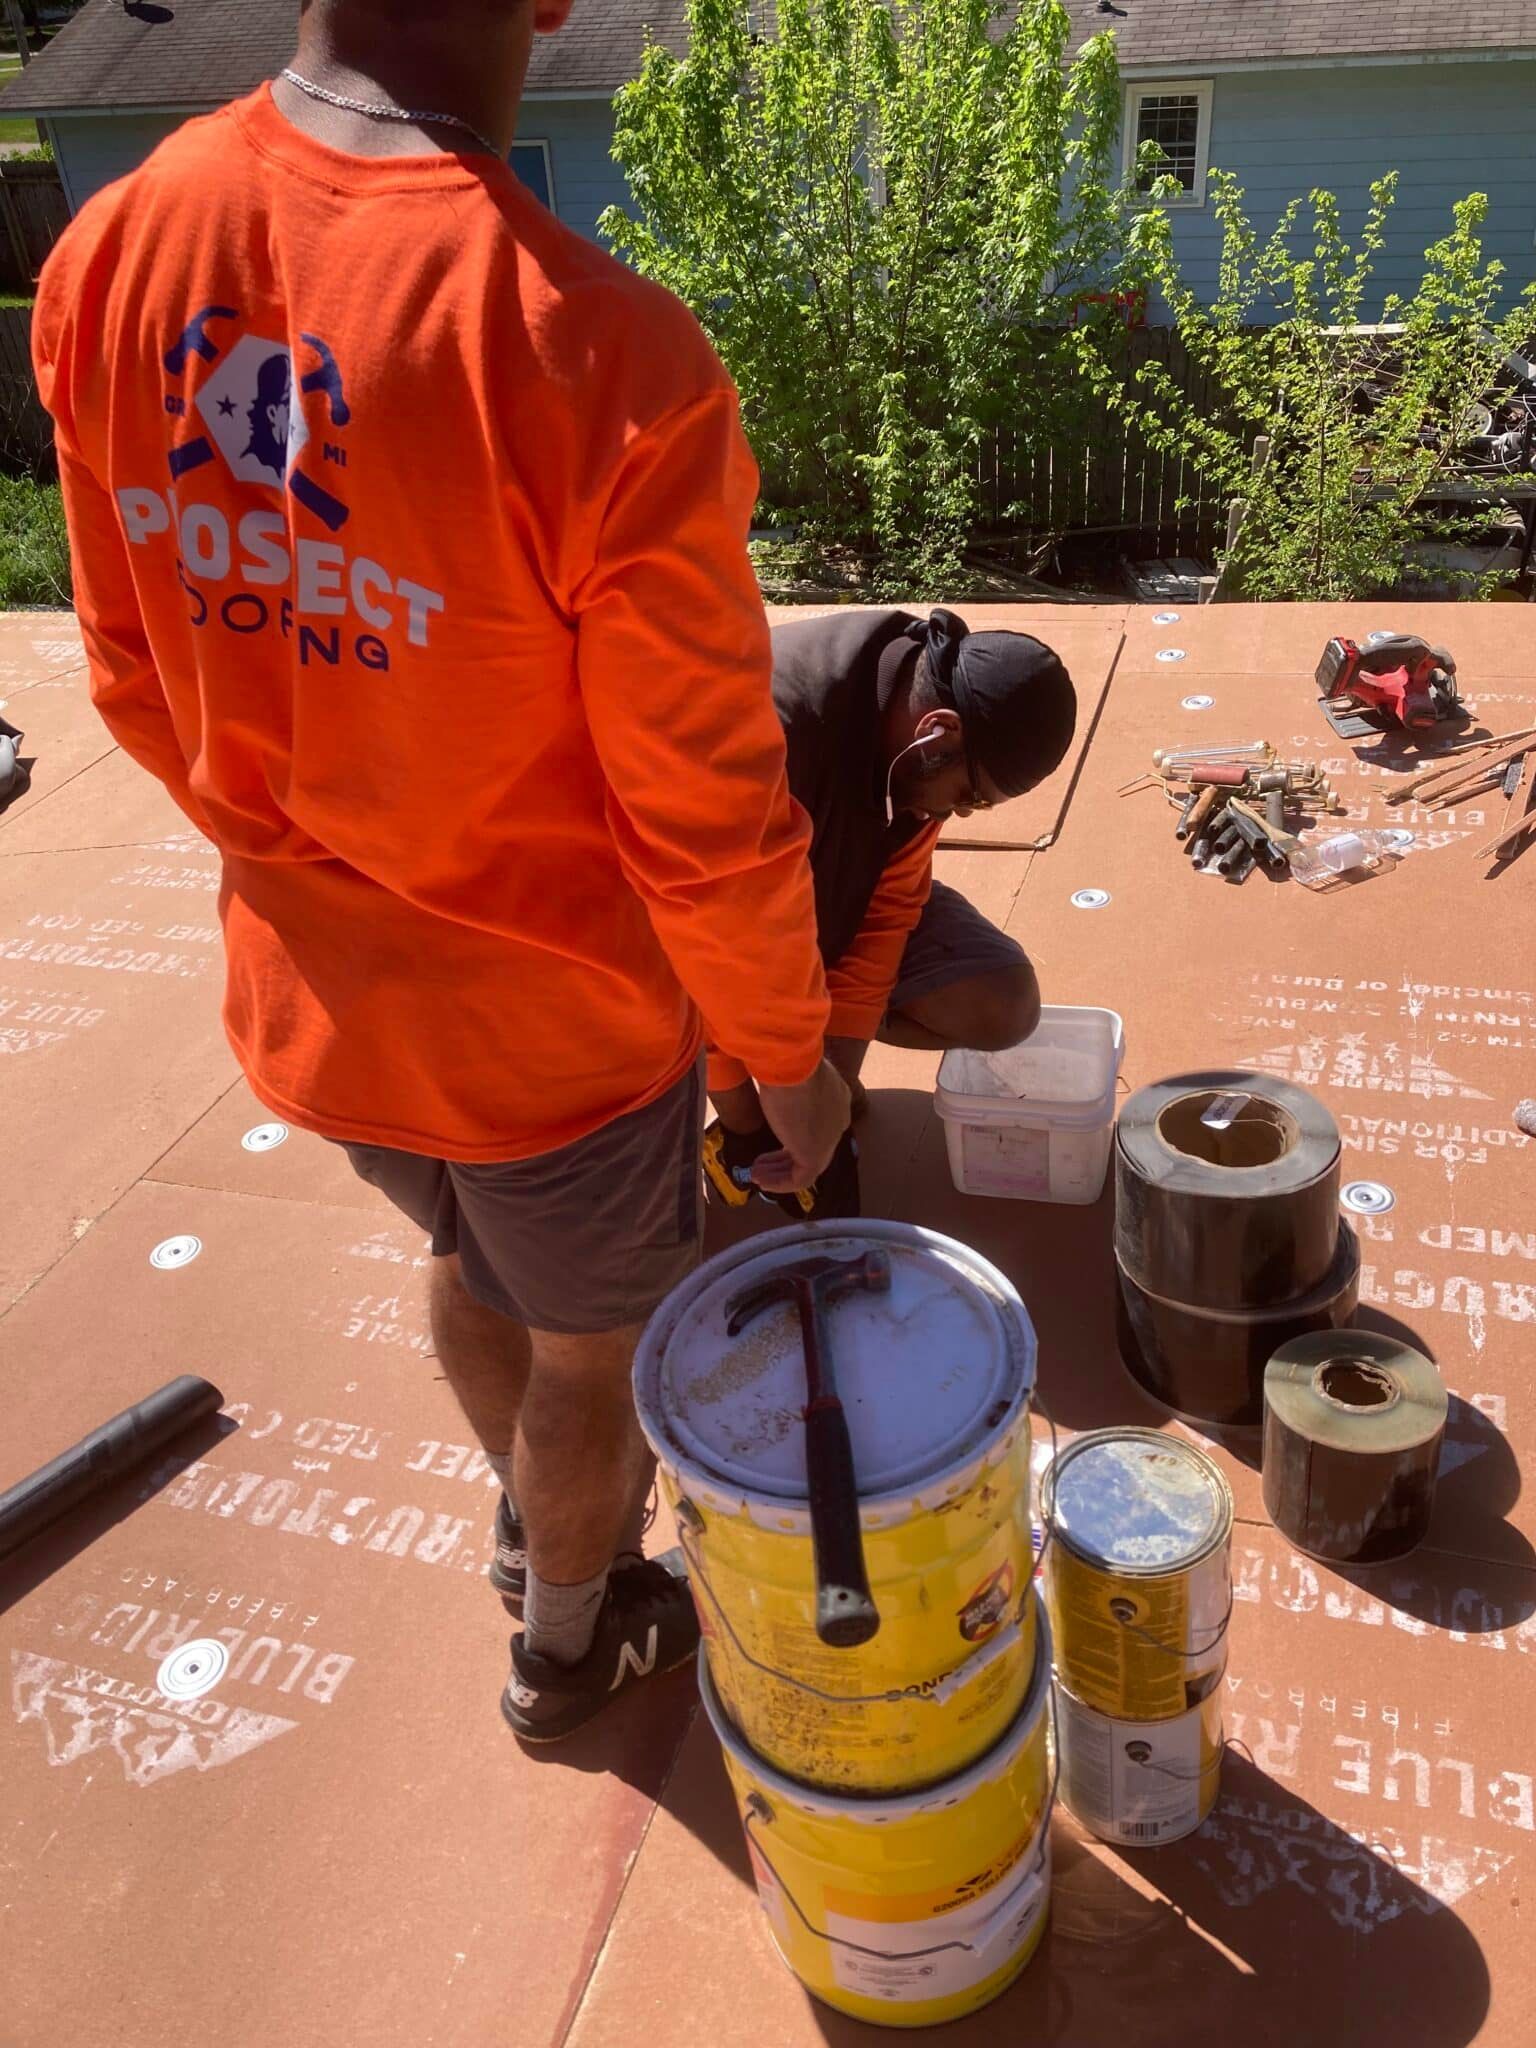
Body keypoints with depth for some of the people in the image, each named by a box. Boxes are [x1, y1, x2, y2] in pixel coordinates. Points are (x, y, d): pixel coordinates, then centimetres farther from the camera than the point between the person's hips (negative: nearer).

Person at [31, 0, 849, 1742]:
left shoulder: (108, 255, -10)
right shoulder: (603, 361, -30)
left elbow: (135, 676, 2)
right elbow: (709, 822, -21)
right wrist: (790, 1057, -3)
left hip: (302, 995, 6)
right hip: (551, 1024, -5)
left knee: (471, 1259, 33)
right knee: (593, 1347, 24)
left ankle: (535, 1519, 63)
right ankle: (567, 1649, 54)